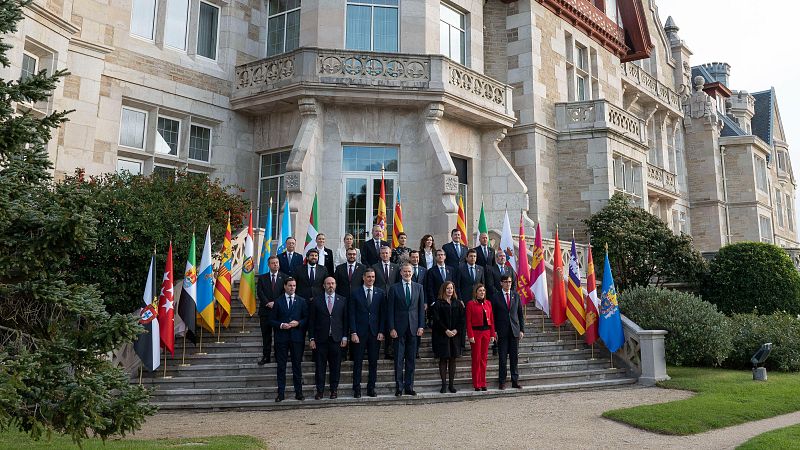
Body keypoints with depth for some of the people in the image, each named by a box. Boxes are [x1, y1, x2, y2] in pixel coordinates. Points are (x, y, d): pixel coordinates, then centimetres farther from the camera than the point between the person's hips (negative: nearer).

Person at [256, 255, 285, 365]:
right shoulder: (262, 278, 10)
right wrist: (268, 303, -12)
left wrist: (275, 303, -12)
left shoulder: (284, 277, 7)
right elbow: (259, 293, 0)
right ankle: (266, 357, 9)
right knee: (266, 335, 4)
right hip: (265, 310, 1)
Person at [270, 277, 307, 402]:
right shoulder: (278, 302, 7)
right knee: (281, 366, 3)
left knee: (297, 365, 4)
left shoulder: (301, 301, 8)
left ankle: (298, 392, 11)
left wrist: (298, 323, -10)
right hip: (281, 337, 0)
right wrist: (281, 325, -11)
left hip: (296, 337, 0)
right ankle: (280, 393, 9)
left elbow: (306, 318, 7)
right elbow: (273, 320, 7)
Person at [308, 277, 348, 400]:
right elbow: (311, 321, 3)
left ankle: (334, 390, 16)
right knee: (320, 366, 2)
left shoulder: (342, 300, 7)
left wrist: (345, 337, 1)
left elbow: (345, 320, 7)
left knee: (335, 366, 5)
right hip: (321, 339, -1)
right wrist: (311, 338, -2)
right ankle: (319, 391, 11)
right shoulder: (316, 301, 4)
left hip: (337, 339, 1)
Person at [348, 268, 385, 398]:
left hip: (375, 333, 2)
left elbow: (383, 314, 6)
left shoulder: (381, 293, 6)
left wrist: (381, 331, -2)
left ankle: (371, 388, 15)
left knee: (373, 363, 6)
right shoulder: (355, 293, 1)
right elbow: (352, 314, -1)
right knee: (357, 362, 2)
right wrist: (353, 332, -8)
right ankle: (357, 389, 10)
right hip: (359, 333, -2)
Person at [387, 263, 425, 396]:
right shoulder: (394, 288, 1)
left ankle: (409, 387, 15)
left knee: (411, 359, 7)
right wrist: (391, 328, -7)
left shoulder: (418, 287, 8)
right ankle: (399, 387, 9)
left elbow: (421, 308, 8)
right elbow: (390, 309, -1)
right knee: (399, 359, 1)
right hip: (399, 328, -2)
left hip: (413, 327, 2)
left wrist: (421, 326, 0)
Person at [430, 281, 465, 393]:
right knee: (443, 359, 0)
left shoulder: (458, 303, 9)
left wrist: (456, 330, -9)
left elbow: (462, 319, 5)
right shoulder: (438, 303, -1)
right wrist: (446, 330, -14)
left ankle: (451, 384, 11)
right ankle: (444, 384, 7)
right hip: (442, 335, -3)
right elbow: (436, 319, -7)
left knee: (453, 359, 5)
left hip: (455, 334, 3)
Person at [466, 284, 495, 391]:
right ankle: (476, 384, 7)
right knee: (476, 358, 0)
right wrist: (470, 336, -13)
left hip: (486, 332, 4)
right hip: (476, 332, -4)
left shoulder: (488, 303, 9)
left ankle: (483, 383, 15)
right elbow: (468, 321, -7)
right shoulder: (471, 304, -4)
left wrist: (492, 334, 5)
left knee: (484, 358, 8)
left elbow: (491, 319, 11)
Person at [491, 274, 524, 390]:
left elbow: (520, 314, 10)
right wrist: (494, 331, -5)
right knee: (503, 357, 1)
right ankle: (502, 382, 8)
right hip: (502, 332, -2)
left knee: (514, 357, 6)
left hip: (515, 330, 2)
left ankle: (515, 381, 13)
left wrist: (522, 329, 3)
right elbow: (493, 316, 1)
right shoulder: (496, 298, 0)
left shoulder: (516, 296, 8)